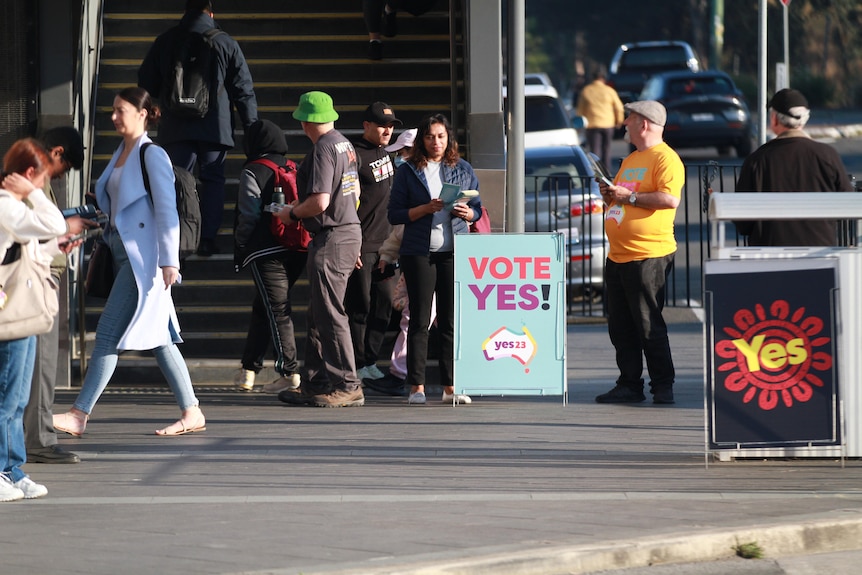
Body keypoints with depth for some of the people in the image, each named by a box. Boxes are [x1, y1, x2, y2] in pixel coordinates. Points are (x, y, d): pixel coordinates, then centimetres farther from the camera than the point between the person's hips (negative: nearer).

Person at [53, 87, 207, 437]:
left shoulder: (152, 155, -10)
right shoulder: (120, 154, 16)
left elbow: (167, 210, -14)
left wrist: (169, 260, -18)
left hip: (143, 256, -9)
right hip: (122, 251, 9)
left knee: (109, 332, -9)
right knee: (158, 336, 8)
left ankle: (79, 416, -9)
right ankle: (192, 413, 9)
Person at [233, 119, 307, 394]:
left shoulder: (253, 172, -6)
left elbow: (249, 215, -10)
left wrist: (241, 244, 1)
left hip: (266, 252, -6)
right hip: (298, 250, 6)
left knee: (277, 311, -6)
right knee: (262, 308, 17)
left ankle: (289, 371, -12)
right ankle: (249, 368, 22)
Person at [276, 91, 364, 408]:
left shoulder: (323, 149, -17)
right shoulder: (344, 144, 13)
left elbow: (319, 202, -24)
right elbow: (355, 192, 23)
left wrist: (292, 213, -6)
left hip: (330, 240, -10)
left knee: (330, 315, -5)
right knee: (318, 315, 15)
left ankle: (347, 386, -3)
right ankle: (315, 384, 19)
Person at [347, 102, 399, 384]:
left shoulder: (384, 153, 13)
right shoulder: (355, 156, -14)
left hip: (383, 243, 9)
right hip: (361, 245, -9)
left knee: (384, 303, 10)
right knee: (359, 306, -4)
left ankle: (369, 362, 18)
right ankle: (356, 366, 3)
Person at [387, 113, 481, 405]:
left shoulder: (463, 170, 11)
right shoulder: (408, 171, 5)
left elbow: (478, 208, 14)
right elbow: (395, 214, 1)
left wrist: (466, 212, -9)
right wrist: (425, 209, -13)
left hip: (454, 252, 2)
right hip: (418, 252, -2)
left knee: (451, 321, 2)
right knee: (419, 321, -2)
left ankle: (450, 386, 5)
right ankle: (416, 386, 1)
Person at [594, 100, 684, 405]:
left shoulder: (665, 158, -9)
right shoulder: (629, 160, 21)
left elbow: (670, 198, -22)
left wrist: (629, 196, -17)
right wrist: (610, 194, 9)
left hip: (647, 256, -9)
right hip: (618, 255, 9)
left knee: (648, 325, -6)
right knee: (621, 328, 9)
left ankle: (663, 387, 2)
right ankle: (629, 386, 14)